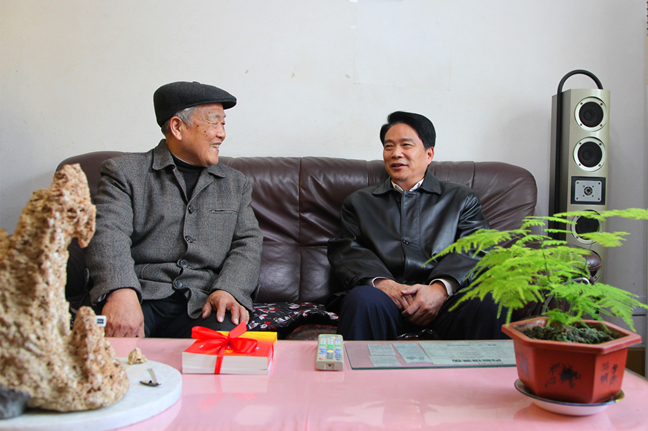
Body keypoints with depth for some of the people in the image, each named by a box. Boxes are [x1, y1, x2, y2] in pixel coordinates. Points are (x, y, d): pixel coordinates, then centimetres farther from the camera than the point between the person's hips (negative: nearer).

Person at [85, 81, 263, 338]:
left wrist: (228, 289, -10)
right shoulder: (125, 172, 9)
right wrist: (121, 292, -27)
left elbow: (248, 242, 11)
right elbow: (108, 233, -6)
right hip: (139, 297, -3)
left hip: (201, 305, 4)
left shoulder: (236, 184, 22)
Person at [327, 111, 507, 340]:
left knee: (487, 303, -32)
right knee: (362, 300, -34)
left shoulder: (461, 199, 21)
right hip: (383, 296, 0)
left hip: (445, 298, 0)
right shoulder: (358, 202, 24)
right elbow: (345, 250, 9)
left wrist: (441, 287, -16)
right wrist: (383, 283, -13)